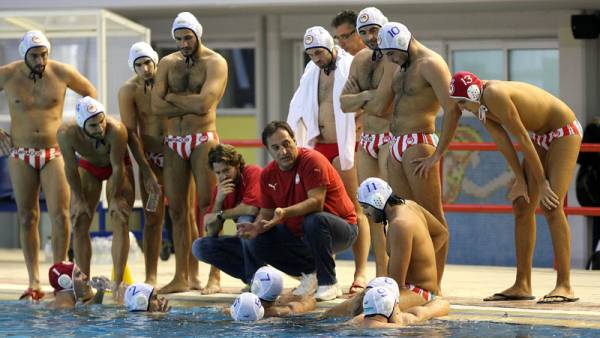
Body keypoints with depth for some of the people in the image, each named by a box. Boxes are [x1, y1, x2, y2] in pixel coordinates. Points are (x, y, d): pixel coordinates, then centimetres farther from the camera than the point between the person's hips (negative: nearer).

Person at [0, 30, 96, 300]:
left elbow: (90, 93, 11)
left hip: (54, 153, -1)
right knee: (27, 217, 4)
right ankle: (34, 283, 7)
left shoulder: (62, 73, -5)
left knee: (60, 215, -11)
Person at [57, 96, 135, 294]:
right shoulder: (66, 134, -33)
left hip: (117, 167, -2)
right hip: (87, 166, 2)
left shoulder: (116, 131, -40)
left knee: (120, 222, -13)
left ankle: (118, 283, -13)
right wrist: (80, 199, -11)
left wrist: (115, 198, -17)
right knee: (79, 224, -4)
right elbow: (71, 168, -19)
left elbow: (118, 167, -27)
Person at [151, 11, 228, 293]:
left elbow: (204, 104, -17)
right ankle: (181, 277, 6)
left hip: (203, 140, -5)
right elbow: (156, 106, -1)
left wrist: (172, 96, -4)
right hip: (173, 143, 5)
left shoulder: (215, 63, -2)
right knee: (177, 210, 3)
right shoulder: (167, 63, 12)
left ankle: (214, 276, -8)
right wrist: (191, 105, -8)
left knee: (208, 207, -9)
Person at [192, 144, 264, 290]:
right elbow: (211, 232, -3)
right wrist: (219, 200, -17)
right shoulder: (219, 189, 3)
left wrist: (220, 215, -15)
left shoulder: (253, 173, -13)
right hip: (246, 241, 6)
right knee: (199, 247, -8)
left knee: (245, 220, -34)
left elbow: (252, 208, -30)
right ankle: (251, 276, -7)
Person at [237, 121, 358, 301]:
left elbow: (316, 203, -30)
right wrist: (257, 226, -20)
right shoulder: (268, 175, 0)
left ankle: (329, 284, -22)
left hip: (342, 227, -7)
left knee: (314, 220, -39)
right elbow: (266, 214, 3)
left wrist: (285, 213, -44)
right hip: (299, 233, 7)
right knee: (260, 243, -11)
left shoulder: (312, 160, -20)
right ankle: (310, 273, 8)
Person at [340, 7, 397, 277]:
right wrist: (365, 96, -11)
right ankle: (381, 272, 13)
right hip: (366, 140, 8)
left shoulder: (394, 58, -14)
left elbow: (380, 106, -22)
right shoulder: (360, 59, 12)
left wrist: (359, 104, -4)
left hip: (390, 139, -8)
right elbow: (344, 103, 7)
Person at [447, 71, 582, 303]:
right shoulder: (480, 105, -4)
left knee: (551, 206, -19)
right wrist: (520, 179, -3)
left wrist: (541, 182, -18)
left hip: (565, 132, -9)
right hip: (542, 136, 9)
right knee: (522, 207, 4)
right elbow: (502, 141, -1)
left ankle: (564, 286, -19)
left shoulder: (495, 96, -30)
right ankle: (522, 285, 7)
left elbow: (522, 139, -25)